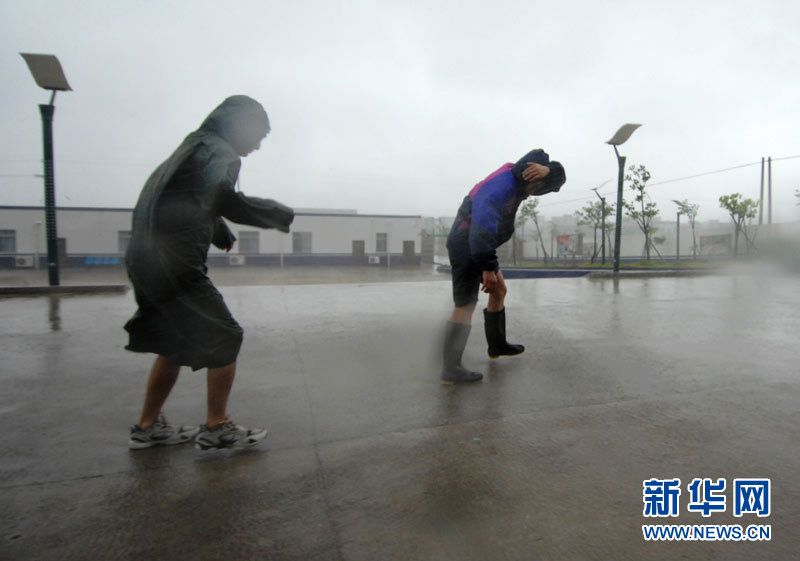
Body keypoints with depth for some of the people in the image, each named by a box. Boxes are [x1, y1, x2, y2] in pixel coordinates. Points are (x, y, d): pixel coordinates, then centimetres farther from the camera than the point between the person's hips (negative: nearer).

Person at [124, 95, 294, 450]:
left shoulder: (195, 146, 22)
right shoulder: (219, 151, -7)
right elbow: (227, 202, -22)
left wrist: (221, 233, 37)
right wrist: (282, 215, -13)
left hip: (148, 260, 10)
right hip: (173, 265, -10)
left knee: (175, 343, 19)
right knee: (224, 340, -1)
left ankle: (148, 427, 28)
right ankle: (216, 428, 7)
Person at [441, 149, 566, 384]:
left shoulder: (515, 177, 4)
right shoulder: (502, 187, -25)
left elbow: (557, 174, 7)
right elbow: (483, 227, -37)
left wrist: (547, 169, -17)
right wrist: (488, 267, -35)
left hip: (478, 246, 10)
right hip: (466, 247, -10)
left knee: (499, 290, 20)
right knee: (466, 305, -12)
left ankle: (497, 345, 34)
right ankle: (451, 369, -10)